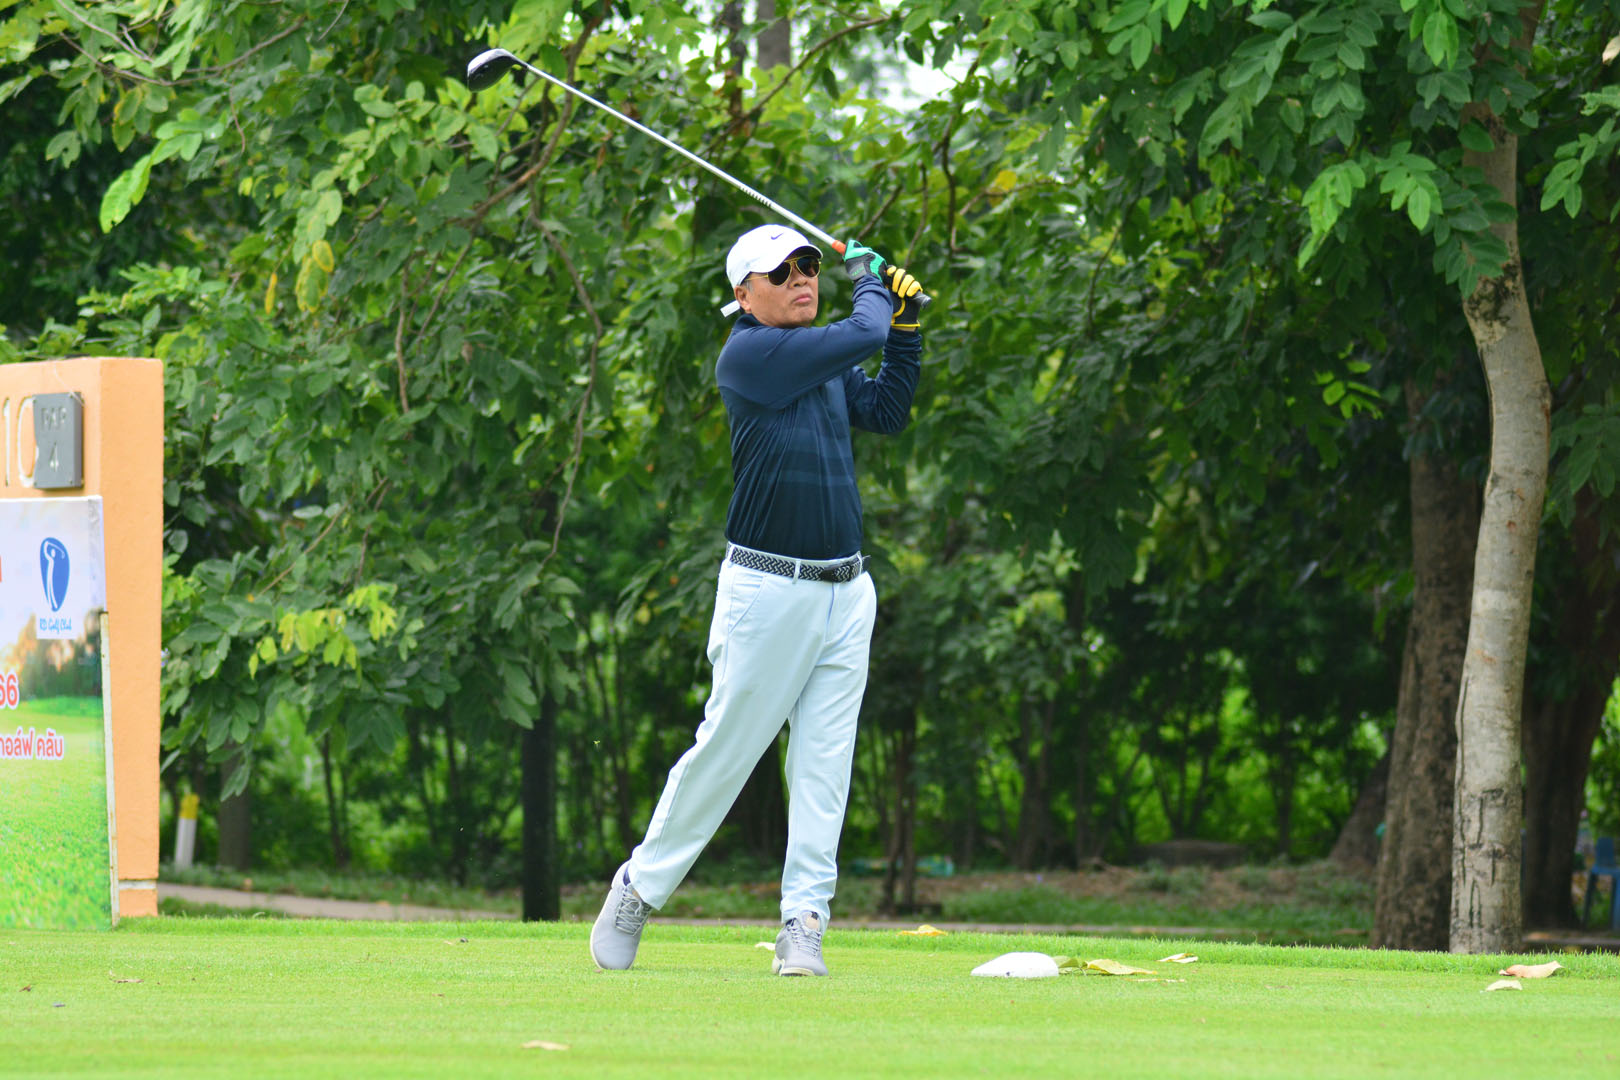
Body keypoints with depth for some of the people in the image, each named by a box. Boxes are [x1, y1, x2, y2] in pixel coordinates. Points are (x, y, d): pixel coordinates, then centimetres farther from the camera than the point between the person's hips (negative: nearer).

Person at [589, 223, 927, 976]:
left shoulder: (826, 361, 13)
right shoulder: (749, 354, -12)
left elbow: (887, 412, 21)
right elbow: (858, 338, -16)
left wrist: (904, 327, 12)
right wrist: (873, 287, 4)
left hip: (845, 593, 7)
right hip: (767, 591, -7)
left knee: (825, 763, 1)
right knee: (725, 747, -2)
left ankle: (803, 924, 1)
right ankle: (640, 887, 15)